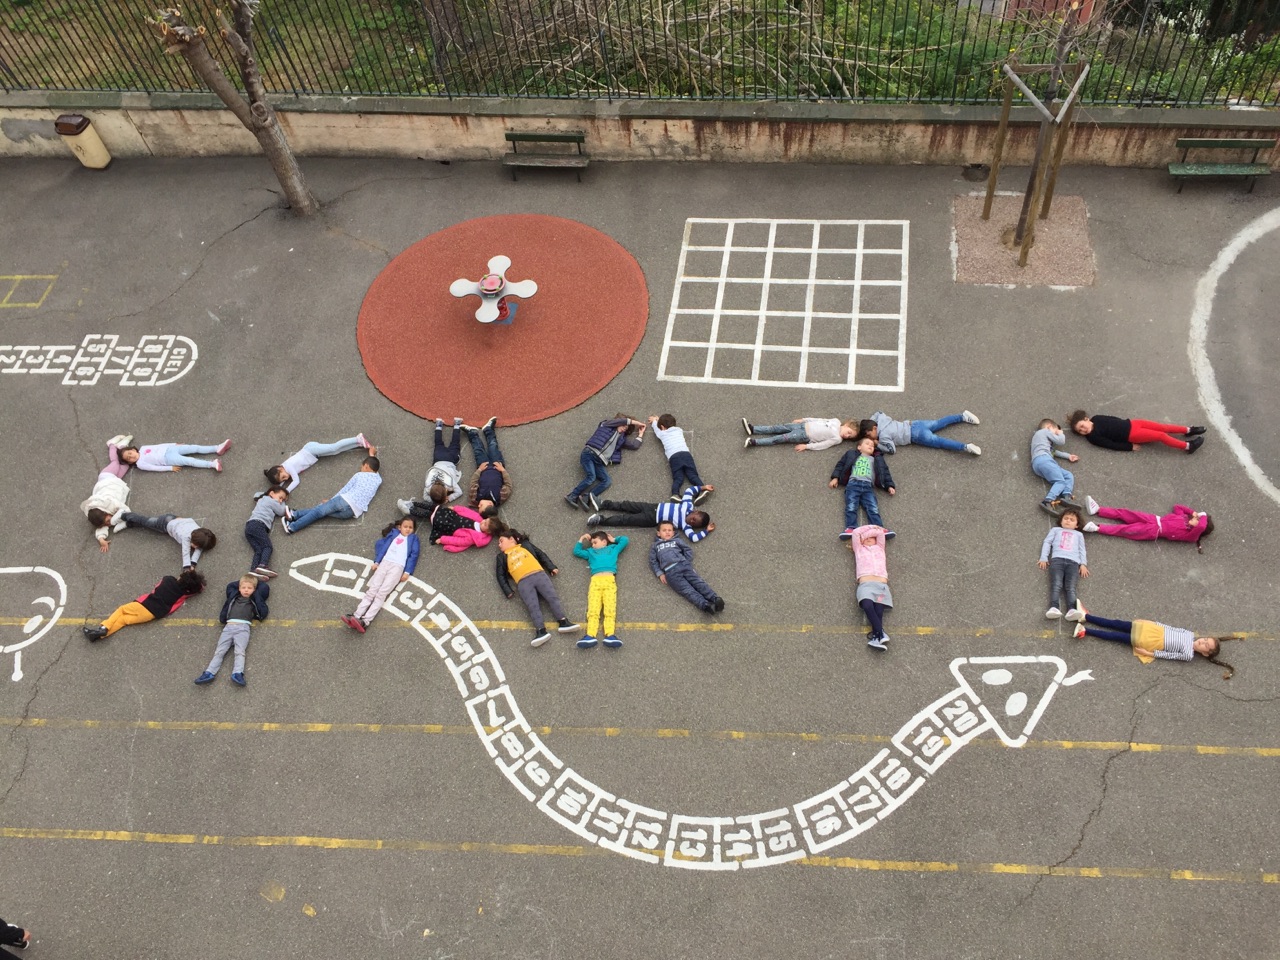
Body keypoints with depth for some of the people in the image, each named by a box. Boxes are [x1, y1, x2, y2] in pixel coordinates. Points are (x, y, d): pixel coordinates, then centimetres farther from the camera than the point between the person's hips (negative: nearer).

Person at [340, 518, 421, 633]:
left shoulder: (413, 538, 19)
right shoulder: (394, 533, 25)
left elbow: (414, 555, 8)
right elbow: (383, 545, 17)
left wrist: (407, 572, -5)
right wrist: (376, 562, 3)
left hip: (398, 566, -3)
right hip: (384, 563, 3)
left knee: (382, 593, -19)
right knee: (372, 590, -14)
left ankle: (365, 621, -33)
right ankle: (356, 616, -25)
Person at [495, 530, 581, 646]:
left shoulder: (526, 545, 28)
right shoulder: (502, 556, 28)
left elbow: (541, 555, 24)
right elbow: (500, 575, 20)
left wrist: (552, 567, 10)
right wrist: (508, 591, 5)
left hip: (539, 574, 0)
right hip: (523, 582, 0)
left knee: (552, 596, -19)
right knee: (532, 606, -21)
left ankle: (563, 622, -29)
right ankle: (541, 631, -37)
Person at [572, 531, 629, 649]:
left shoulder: (612, 549, 32)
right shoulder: (590, 552, 37)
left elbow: (625, 540, 37)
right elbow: (576, 551, 44)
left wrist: (613, 539, 44)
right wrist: (581, 539, 47)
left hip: (609, 580, -1)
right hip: (595, 581, 2)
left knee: (610, 610, -21)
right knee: (593, 610, -19)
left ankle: (610, 635, -38)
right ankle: (590, 636, -35)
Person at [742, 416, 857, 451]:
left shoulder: (837, 439, -7)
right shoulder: (836, 422, 8)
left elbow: (821, 445, -12)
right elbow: (820, 420, 13)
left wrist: (806, 446, -18)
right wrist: (803, 419, 12)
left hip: (805, 436, -5)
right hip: (805, 425, 5)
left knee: (781, 438, -13)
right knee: (780, 427, -2)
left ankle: (753, 442, -18)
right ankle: (752, 429, -1)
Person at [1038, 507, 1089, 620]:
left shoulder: (1079, 534, 37)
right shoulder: (1056, 530, 34)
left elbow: (1082, 549, 24)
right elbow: (1047, 542, 21)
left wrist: (1083, 564, 6)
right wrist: (1043, 558, 4)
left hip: (1073, 561, 1)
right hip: (1057, 559, -1)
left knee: (1071, 587, -21)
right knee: (1056, 585, -24)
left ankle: (1072, 610, -41)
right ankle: (1054, 608, -42)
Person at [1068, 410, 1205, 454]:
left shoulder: (1097, 418, 1)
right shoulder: (1093, 437, -15)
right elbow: (1112, 445, -14)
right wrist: (1130, 447, -13)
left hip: (1130, 424, 5)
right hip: (1130, 436, -5)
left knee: (1163, 427, 2)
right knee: (1161, 436, -9)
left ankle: (1189, 430, 19)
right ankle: (1188, 446, 0)